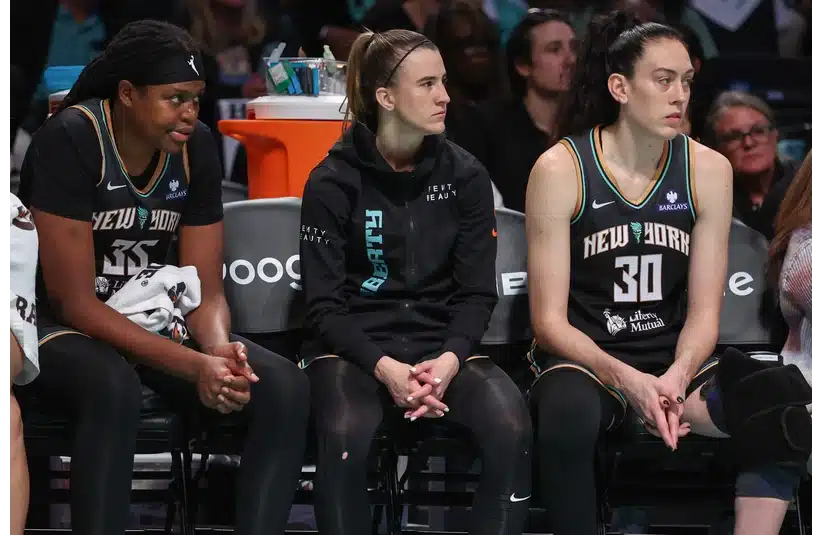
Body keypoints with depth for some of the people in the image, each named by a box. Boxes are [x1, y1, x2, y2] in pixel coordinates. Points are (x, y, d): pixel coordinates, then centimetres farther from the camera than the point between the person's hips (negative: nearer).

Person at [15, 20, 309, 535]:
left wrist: (220, 350, -26)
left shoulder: (196, 147, -4)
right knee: (113, 386, -40)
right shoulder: (70, 140, -21)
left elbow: (207, 292, -1)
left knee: (286, 388, -19)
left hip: (149, 324, 6)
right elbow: (74, 301, -22)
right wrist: (194, 366, -31)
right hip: (58, 330, -6)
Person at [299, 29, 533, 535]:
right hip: (355, 344, -2)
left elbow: (477, 294, 4)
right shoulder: (334, 182, -3)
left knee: (512, 427, -30)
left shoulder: (465, 175, 4)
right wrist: (385, 369, -22)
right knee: (346, 436, -37)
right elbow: (325, 306, -4)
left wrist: (450, 359, -17)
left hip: (442, 343, 2)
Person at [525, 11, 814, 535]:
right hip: (584, 358, -3)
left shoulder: (708, 170, 0)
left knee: (787, 405, -28)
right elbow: (549, 319, -9)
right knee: (569, 409, -40)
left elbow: (703, 312, 0)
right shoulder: (560, 170, -8)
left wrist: (675, 379, -22)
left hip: (675, 359, 3)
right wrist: (627, 381, -26)